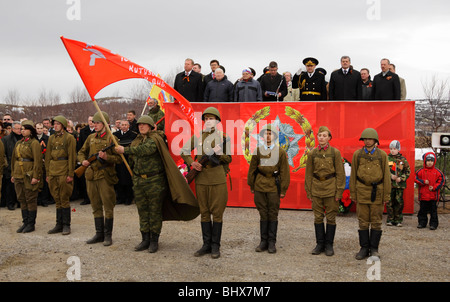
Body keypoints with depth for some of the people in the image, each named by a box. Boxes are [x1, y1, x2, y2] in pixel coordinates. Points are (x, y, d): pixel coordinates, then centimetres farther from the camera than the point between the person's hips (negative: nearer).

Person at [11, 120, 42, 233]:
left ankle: (31, 224, 7)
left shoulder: (34, 143, -8)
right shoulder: (19, 143, 14)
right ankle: (25, 222, 19)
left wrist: (35, 176, -17)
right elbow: (14, 159, 20)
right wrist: (13, 174, 16)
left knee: (31, 199, -1)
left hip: (29, 176, -7)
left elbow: (38, 161, -13)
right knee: (22, 199, 10)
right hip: (19, 175, 7)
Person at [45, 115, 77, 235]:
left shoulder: (69, 137, -3)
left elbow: (72, 157, -7)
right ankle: (59, 224, 16)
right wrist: (47, 173, 11)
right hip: (53, 172, 5)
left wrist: (70, 174, -12)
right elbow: (48, 156, 16)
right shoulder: (51, 138, 14)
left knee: (64, 199, -2)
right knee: (57, 199, 9)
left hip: (64, 172, -5)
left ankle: (66, 225, 7)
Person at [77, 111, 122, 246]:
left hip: (105, 176, -6)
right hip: (91, 175, 6)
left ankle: (108, 235, 8)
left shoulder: (111, 138, -5)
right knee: (96, 207, 12)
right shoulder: (91, 138, 13)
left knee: (108, 207, -1)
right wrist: (83, 160, 3)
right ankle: (99, 234, 21)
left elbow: (119, 158, -8)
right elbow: (81, 152, 23)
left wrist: (106, 157, -23)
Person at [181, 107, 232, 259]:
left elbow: (228, 159, 6)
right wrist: (191, 163, -2)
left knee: (217, 213, 0)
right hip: (201, 179, 3)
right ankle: (206, 244, 18)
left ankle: (215, 246, 9)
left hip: (218, 180, -3)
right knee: (204, 212, 9)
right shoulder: (197, 136, 9)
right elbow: (184, 151, 15)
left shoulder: (223, 136, 3)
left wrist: (220, 154, -15)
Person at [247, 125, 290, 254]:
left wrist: (283, 190, -2)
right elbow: (252, 169, 11)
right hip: (260, 186, 2)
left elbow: (284, 172, 2)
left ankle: (272, 242, 11)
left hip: (274, 187, -2)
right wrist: (251, 186, 9)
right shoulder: (258, 150, 7)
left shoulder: (280, 151, 2)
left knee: (273, 215, 2)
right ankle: (263, 241, 15)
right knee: (263, 214, 7)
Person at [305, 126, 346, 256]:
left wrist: (339, 192, -7)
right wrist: (308, 191, 5)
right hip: (316, 188, 3)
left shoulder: (335, 152, -4)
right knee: (318, 217, 7)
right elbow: (309, 173, 8)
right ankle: (320, 244, 17)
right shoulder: (312, 153, 4)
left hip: (331, 188, -3)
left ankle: (329, 245, 14)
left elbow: (340, 173, -3)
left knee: (331, 217, 4)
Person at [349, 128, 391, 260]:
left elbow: (386, 175, 0)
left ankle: (374, 249, 13)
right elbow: (353, 175, 5)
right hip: (362, 191, 1)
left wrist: (386, 195, -3)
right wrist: (352, 193, 3)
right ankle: (364, 248, 13)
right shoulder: (357, 154, 2)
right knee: (363, 221, 4)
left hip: (377, 192, -1)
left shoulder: (382, 155, -1)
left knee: (376, 222, 4)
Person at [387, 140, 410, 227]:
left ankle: (398, 220, 11)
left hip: (399, 184, 0)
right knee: (389, 202, 2)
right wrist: (390, 176, -11)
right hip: (389, 184, 0)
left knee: (399, 202, 2)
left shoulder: (403, 159, 5)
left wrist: (401, 178, -7)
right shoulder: (387, 159, 5)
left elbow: (408, 171, 7)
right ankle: (390, 220, 11)